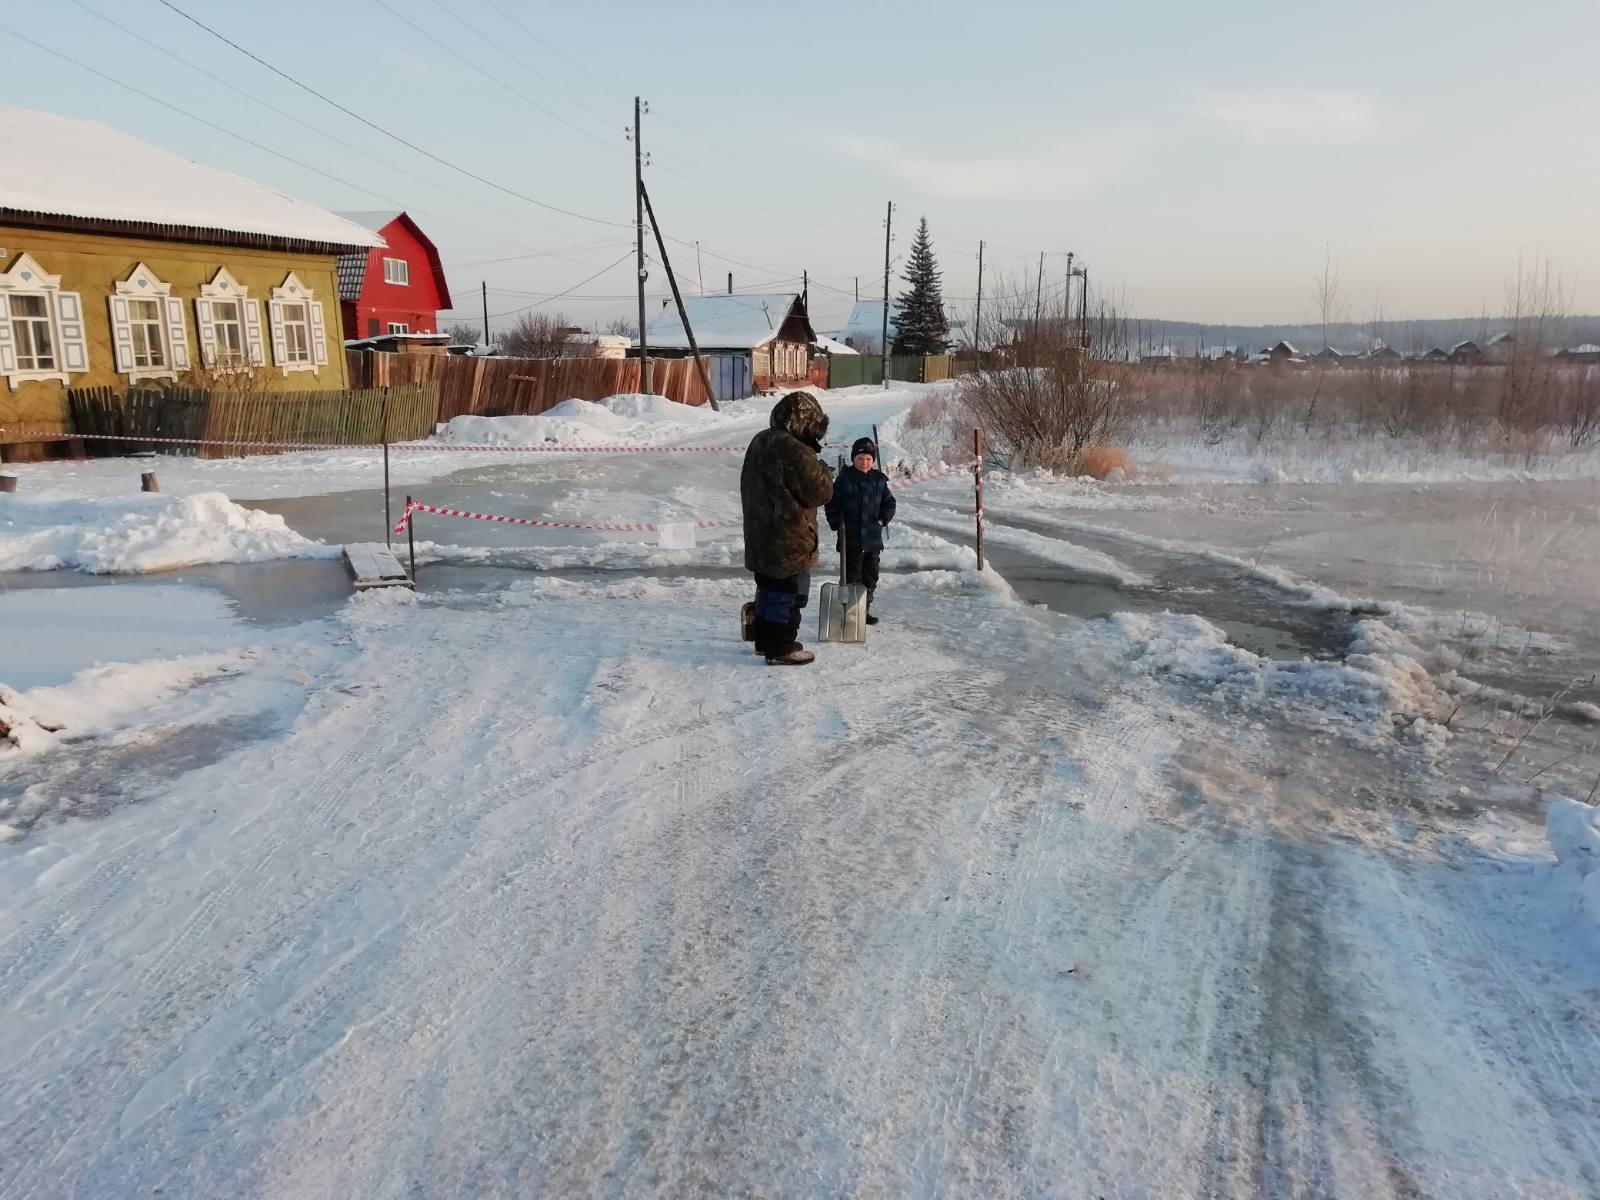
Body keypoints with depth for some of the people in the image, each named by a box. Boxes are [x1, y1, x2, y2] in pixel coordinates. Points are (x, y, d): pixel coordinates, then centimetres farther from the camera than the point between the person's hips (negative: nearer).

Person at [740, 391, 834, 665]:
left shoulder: (760, 442, 8)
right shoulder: (796, 452, -23)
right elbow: (819, 493, -19)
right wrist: (822, 469, 1)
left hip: (760, 536, 9)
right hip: (789, 541, -9)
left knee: (768, 589, 20)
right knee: (789, 594, 1)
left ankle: (764, 639, 31)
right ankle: (781, 648, 6)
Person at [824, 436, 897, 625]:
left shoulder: (879, 480, 5)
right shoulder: (844, 478, -5)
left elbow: (889, 503, 13)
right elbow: (832, 503, -2)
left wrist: (883, 519, -2)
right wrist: (836, 523, -11)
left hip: (873, 538, 4)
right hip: (850, 538, -4)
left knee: (871, 576, 12)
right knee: (851, 576, 0)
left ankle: (865, 609, 24)